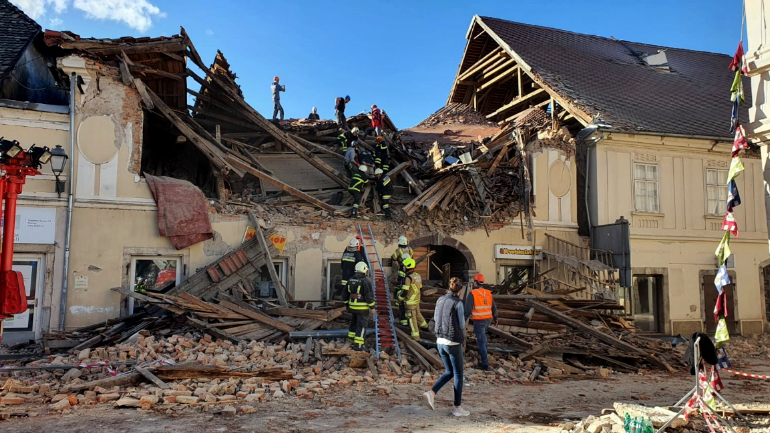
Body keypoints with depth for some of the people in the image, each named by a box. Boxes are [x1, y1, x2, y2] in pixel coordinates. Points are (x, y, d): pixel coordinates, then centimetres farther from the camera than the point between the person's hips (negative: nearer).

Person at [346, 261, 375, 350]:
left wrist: (347, 304, 22)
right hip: (362, 308, -6)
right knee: (361, 325, -1)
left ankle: (352, 336, 37)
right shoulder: (366, 281, -16)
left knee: (354, 321, 25)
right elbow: (369, 295, -17)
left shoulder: (350, 280, 6)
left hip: (352, 306, 6)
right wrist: (372, 306, -8)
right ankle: (358, 344, -2)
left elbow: (346, 294, 12)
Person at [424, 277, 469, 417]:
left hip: (440, 341, 6)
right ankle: (457, 407, 10)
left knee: (449, 372, 19)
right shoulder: (458, 303, -13)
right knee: (458, 375, 6)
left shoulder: (440, 300, 5)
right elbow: (461, 325, -9)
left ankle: (432, 392, 1)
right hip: (453, 343, -6)